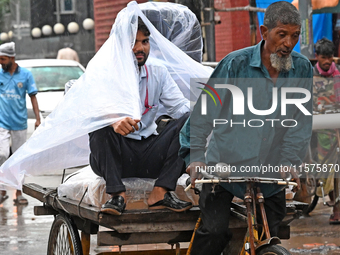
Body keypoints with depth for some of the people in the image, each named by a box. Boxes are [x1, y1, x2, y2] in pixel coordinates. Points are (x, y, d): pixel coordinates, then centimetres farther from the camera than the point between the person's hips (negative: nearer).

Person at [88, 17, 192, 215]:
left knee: (186, 121, -18)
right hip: (116, 156, -3)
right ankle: (117, 194, -34)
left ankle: (161, 192, -27)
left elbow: (180, 106, -1)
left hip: (150, 157, 3)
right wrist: (114, 121, -43)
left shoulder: (158, 73, 10)